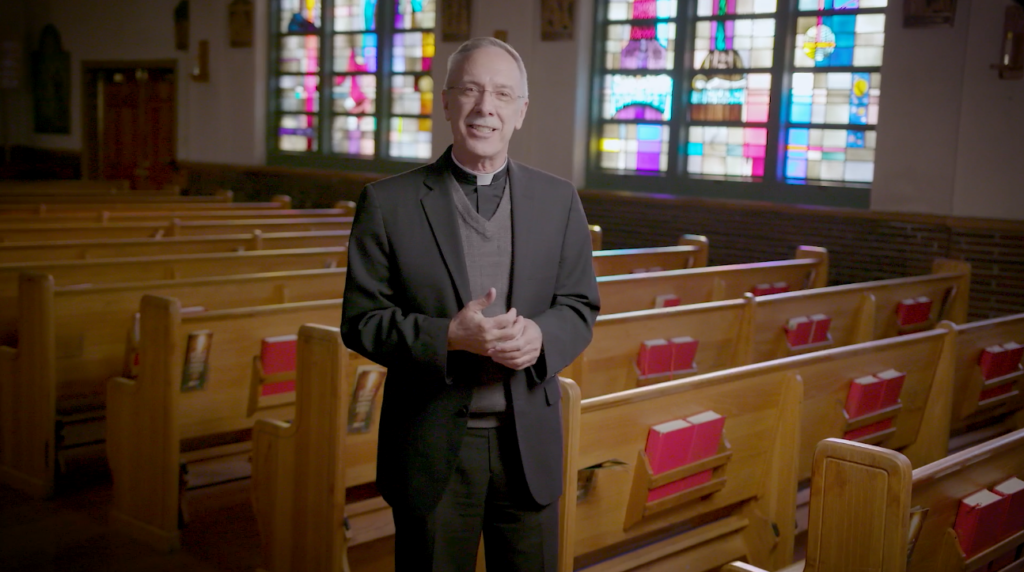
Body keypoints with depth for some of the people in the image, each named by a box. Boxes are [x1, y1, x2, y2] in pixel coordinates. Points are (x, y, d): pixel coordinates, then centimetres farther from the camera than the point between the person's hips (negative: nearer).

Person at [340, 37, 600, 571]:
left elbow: (580, 306, 6)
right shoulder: (388, 203, -4)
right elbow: (361, 320, -5)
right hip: (432, 445, -2)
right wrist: (448, 337, -21)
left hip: (528, 443, 2)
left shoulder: (558, 199, 4)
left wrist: (540, 336, -17)